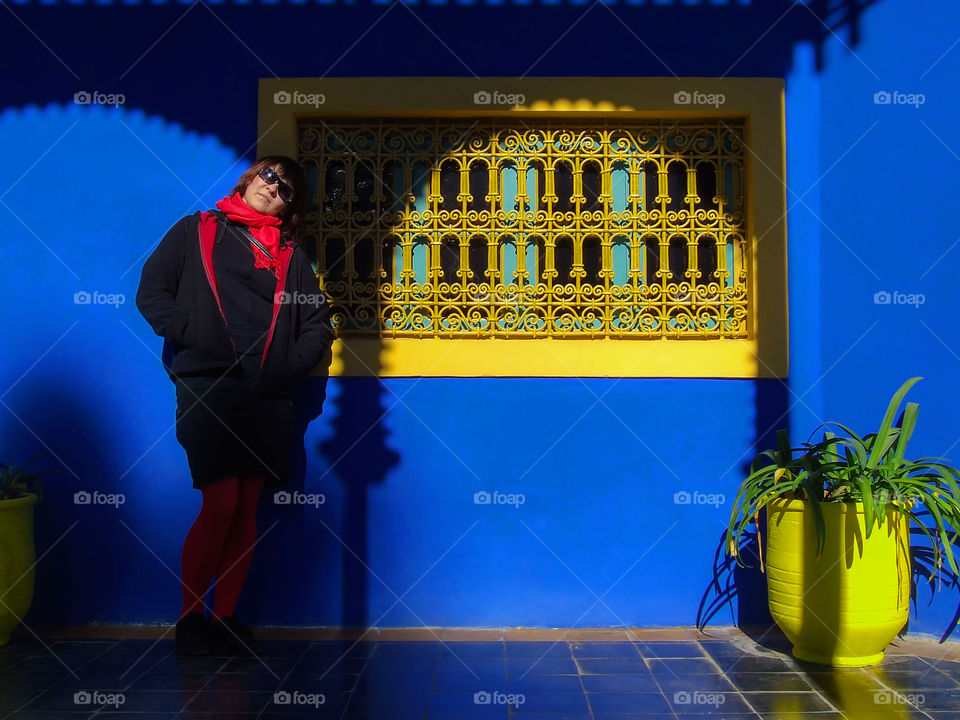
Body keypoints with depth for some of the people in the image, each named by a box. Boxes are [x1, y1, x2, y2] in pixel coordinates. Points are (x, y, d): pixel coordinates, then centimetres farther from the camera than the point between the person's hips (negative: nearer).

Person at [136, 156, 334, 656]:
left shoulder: (292, 257, 21)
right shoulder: (196, 231, 15)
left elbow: (317, 324, 15)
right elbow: (152, 291, 6)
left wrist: (293, 364, -2)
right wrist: (191, 338, -8)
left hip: (269, 395, 3)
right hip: (206, 386, -3)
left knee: (247, 508, 2)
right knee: (221, 504, -9)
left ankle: (224, 619, 13)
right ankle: (189, 619, 6)